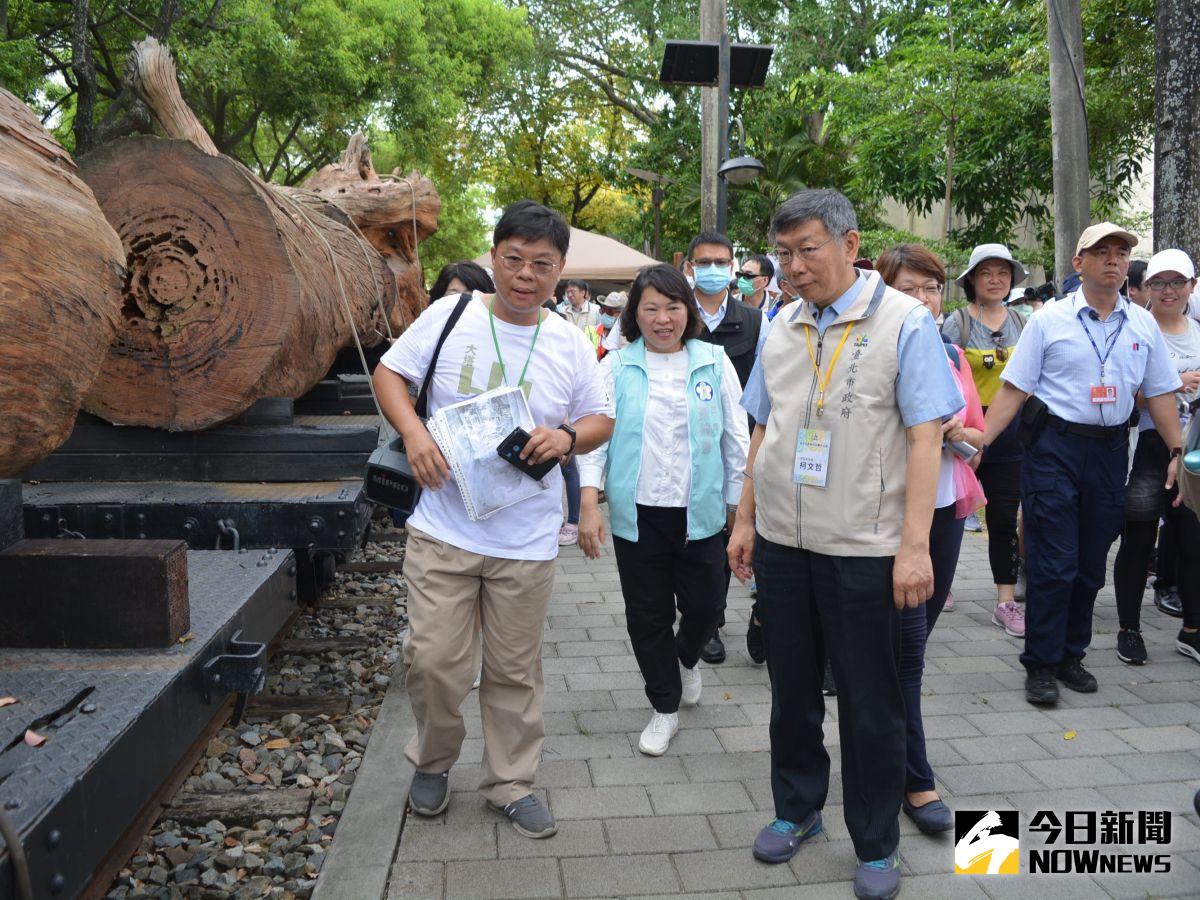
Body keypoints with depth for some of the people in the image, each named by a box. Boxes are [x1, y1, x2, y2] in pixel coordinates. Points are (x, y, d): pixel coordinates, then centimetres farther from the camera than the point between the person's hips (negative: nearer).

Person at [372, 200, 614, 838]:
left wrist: (568, 436, -13)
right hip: (442, 529, -1)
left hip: (526, 542, 1)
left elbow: (601, 420, 10)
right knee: (433, 660, 2)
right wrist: (413, 433, -14)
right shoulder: (449, 315, -2)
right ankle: (432, 762, 32)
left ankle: (510, 782, 31)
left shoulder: (570, 345, 2)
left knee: (515, 670, 11)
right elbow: (389, 372, 4)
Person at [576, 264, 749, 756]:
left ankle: (686, 658, 43)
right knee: (647, 615, 8)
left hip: (700, 511, 0)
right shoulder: (617, 366, 0)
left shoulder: (714, 362, 2)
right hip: (637, 513, 0)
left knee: (706, 605, 7)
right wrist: (589, 505, -9)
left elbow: (736, 437, 6)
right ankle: (665, 707, 28)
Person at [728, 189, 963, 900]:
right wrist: (746, 519, 12)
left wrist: (914, 546, -17)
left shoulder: (904, 321, -7)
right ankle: (797, 809, 37)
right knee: (792, 689, 17)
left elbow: (924, 437, -11)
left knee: (870, 705, 8)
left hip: (864, 549, -4)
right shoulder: (782, 328, 8)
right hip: (782, 542, 5)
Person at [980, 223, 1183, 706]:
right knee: (1053, 564, -4)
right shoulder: (1049, 319, -2)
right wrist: (978, 442, -12)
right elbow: (1013, 388, -4)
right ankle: (1041, 665, 7)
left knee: (1091, 564, 11)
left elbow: (1160, 392, 13)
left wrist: (1178, 452, 7)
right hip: (1054, 447, -4)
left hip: (1110, 450, 4)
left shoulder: (1143, 323, 9)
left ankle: (1070, 656, 25)